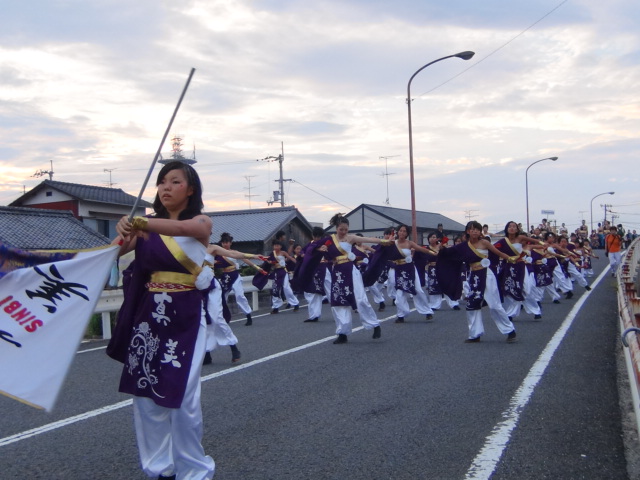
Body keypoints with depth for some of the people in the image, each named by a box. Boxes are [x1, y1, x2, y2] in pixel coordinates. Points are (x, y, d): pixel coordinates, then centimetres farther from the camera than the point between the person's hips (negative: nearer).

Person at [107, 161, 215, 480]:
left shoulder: (201, 222, -4)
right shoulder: (149, 225, 6)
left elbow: (181, 228, -28)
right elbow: (116, 250, -10)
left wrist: (142, 223, -46)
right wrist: (124, 233, -34)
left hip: (184, 317, -4)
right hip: (147, 316, 4)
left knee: (182, 397, -6)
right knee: (144, 394, 7)